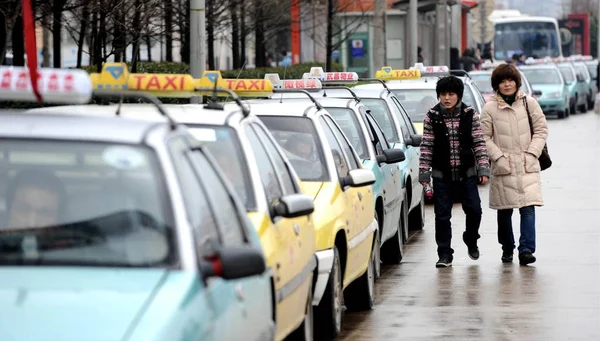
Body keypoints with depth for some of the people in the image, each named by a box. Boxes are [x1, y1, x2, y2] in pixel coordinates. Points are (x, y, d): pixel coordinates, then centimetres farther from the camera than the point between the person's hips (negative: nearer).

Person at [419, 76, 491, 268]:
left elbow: (479, 143, 0)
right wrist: (424, 172, -2)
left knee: (474, 209, 1)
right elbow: (426, 146, 0)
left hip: (467, 173, 0)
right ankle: (445, 254, 9)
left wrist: (483, 168, -6)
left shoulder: (470, 115, -1)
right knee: (442, 215, 1)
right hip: (442, 175, 0)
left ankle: (471, 240, 30)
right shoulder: (432, 117, -3)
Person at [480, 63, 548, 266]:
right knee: (504, 211, 8)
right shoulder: (490, 108, 0)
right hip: (503, 168, 0)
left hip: (528, 167, 0)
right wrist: (499, 157, -9)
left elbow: (541, 129, 7)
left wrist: (532, 153, -4)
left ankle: (526, 250, -16)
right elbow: (484, 137, 1)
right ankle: (507, 250, 22)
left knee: (528, 208, -13)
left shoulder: (529, 103, 3)